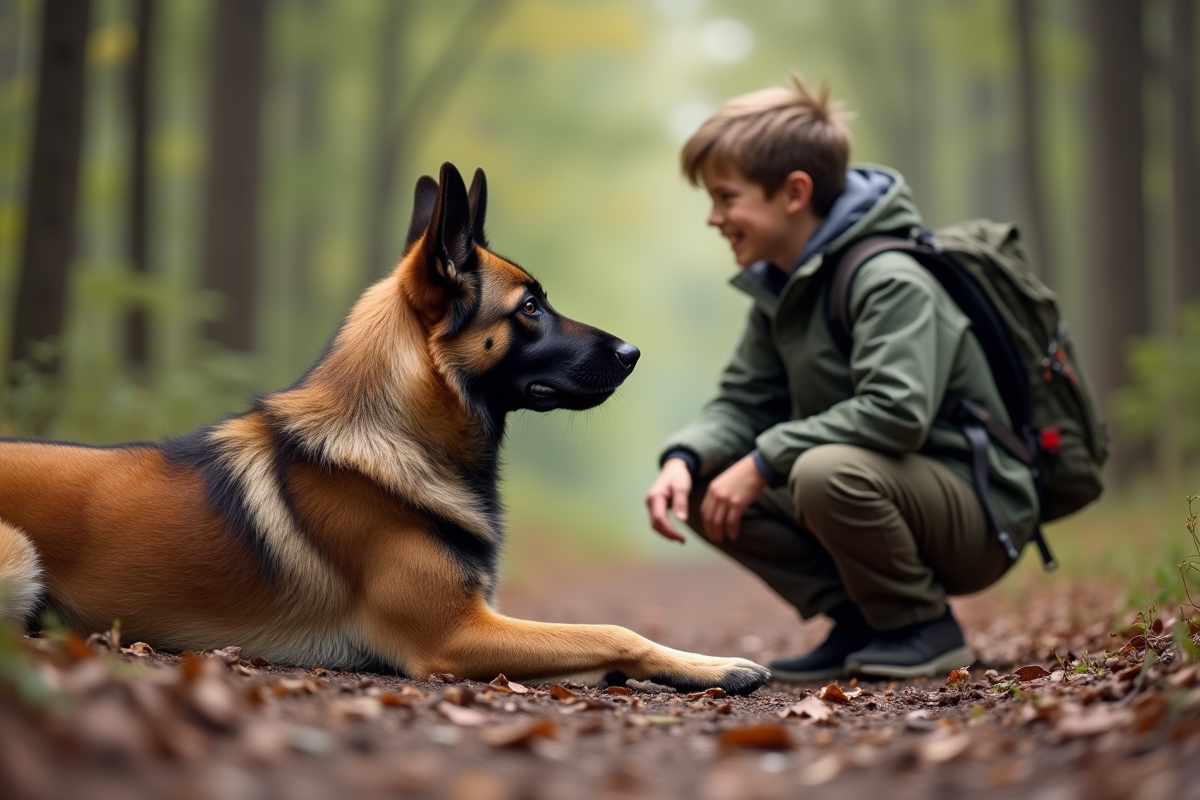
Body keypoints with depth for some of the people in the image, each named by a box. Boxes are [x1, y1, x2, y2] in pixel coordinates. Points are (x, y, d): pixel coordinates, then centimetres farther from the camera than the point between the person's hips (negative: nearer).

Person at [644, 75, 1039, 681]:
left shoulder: (890, 280, -21)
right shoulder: (780, 288, 6)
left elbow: (897, 412, -34)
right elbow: (743, 401, 6)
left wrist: (763, 462, -27)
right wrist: (683, 459, -15)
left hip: (976, 515, -8)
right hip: (889, 489, 8)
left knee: (828, 472, -37)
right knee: (703, 490, -3)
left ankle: (924, 627, -10)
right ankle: (861, 624, 3)